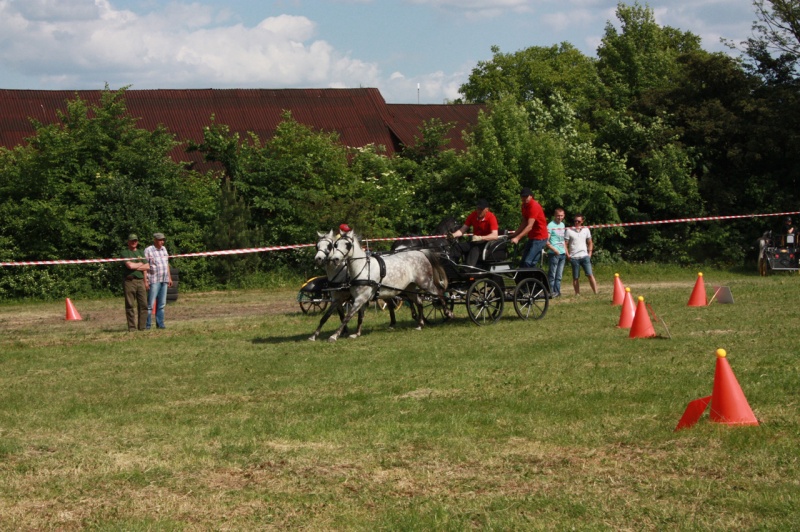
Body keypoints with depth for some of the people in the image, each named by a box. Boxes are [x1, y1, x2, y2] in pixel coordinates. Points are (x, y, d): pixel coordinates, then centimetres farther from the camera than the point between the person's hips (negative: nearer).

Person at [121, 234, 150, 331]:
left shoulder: (141, 253, 20)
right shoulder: (124, 253, 4)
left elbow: (145, 268, 15)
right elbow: (130, 265, -10)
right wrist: (141, 264, 3)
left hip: (140, 280, 5)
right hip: (129, 282, -5)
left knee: (143, 305, -2)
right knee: (130, 305, -5)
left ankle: (142, 327, 2)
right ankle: (131, 327, -2)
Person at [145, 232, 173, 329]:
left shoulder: (164, 249, 15)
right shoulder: (148, 251, -6)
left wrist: (169, 278, 19)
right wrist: (145, 281, -15)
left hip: (164, 281, 7)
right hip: (154, 280, -7)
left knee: (161, 304, 7)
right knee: (150, 304, -7)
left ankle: (160, 323, 11)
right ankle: (147, 325, -5)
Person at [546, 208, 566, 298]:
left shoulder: (562, 225, 14)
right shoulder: (551, 225, -9)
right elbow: (546, 241, -15)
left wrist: (565, 250, 15)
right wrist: (554, 249, -21)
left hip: (562, 254, 7)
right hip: (554, 254, -7)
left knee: (559, 275, 10)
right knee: (552, 274, -5)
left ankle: (557, 292, 14)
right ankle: (551, 292, -4)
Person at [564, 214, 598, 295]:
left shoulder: (586, 230, 11)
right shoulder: (569, 230, 1)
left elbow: (590, 243, 19)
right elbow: (565, 244, 1)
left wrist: (590, 253, 8)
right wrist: (568, 255, -7)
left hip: (584, 256, 2)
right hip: (574, 257, -2)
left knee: (590, 275, -7)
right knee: (575, 277, 2)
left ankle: (596, 292, -8)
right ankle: (577, 294, 8)